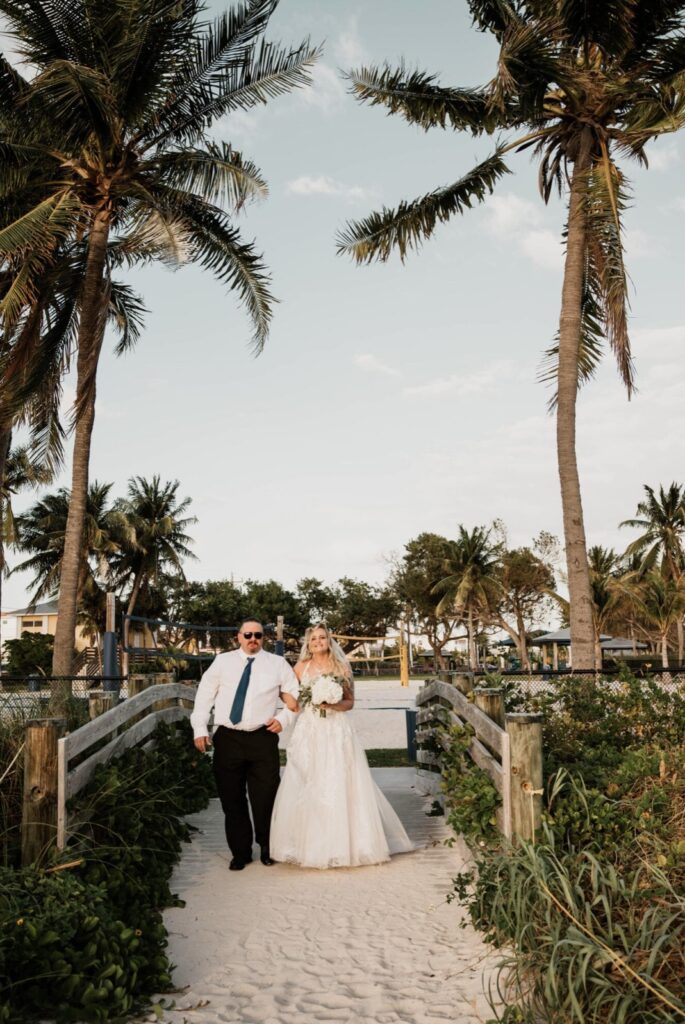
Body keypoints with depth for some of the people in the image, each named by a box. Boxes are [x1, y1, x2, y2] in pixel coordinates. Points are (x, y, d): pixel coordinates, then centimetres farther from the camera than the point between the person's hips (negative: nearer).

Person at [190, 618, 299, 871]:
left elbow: (296, 697, 11)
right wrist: (200, 729, 1)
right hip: (227, 739, 1)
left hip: (263, 738, -1)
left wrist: (283, 718, -3)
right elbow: (204, 696, 8)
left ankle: (267, 849, 21)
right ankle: (240, 852, 21)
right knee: (232, 800, 7)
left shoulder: (277, 664, 7)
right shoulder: (222, 661, 7)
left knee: (265, 798, 0)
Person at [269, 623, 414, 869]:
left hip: (337, 731, -1)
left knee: (339, 785, -3)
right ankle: (310, 843, 10)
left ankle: (343, 844, 8)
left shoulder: (341, 667, 4)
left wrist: (332, 704, -12)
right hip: (308, 732, 1)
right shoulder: (301, 668, 6)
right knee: (308, 787, -1)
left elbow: (350, 702, 5)